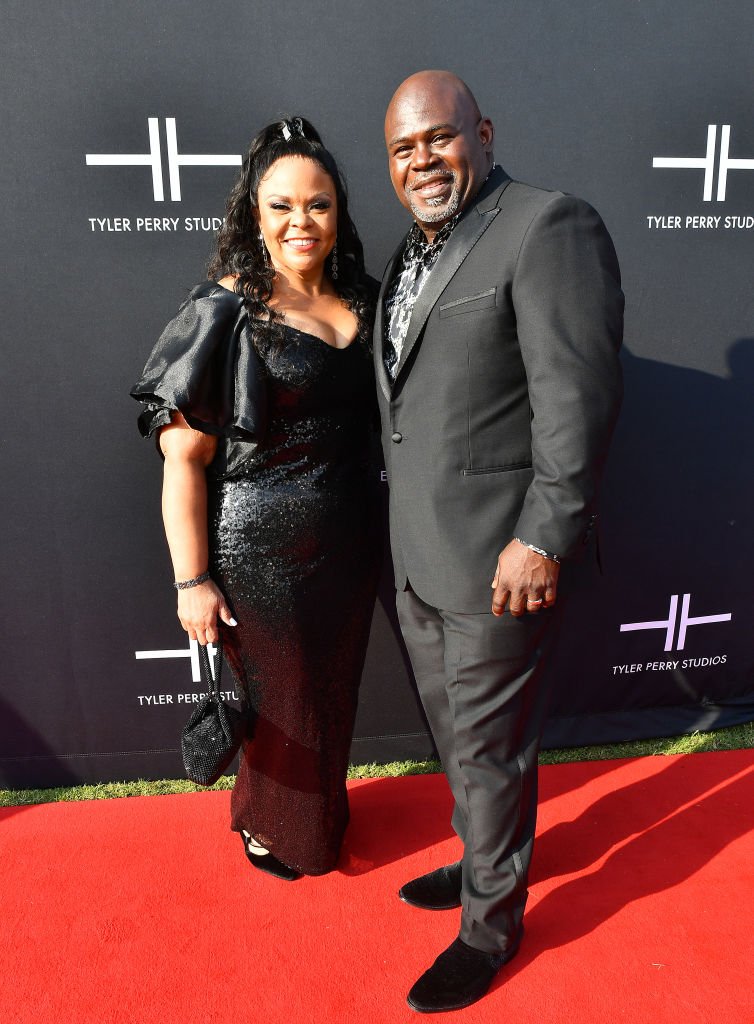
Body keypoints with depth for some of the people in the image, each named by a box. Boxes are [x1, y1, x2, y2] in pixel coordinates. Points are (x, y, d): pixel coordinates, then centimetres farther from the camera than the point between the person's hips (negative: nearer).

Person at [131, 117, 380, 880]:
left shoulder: (362, 302, 4)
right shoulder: (225, 312, -13)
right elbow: (183, 458, -14)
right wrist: (193, 581, -15)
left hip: (348, 543, 5)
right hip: (260, 552, -5)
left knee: (333, 690, 22)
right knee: (282, 700, 15)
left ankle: (324, 812, 51)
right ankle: (274, 830, 46)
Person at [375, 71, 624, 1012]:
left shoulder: (549, 227, -11)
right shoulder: (413, 251, 15)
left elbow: (578, 395, -18)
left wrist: (543, 538, -21)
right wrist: (406, 533, 14)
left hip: (496, 560, -8)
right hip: (417, 556, 8)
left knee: (489, 751, 9)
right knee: (454, 734, 24)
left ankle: (492, 924, 34)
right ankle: (483, 860, 49)